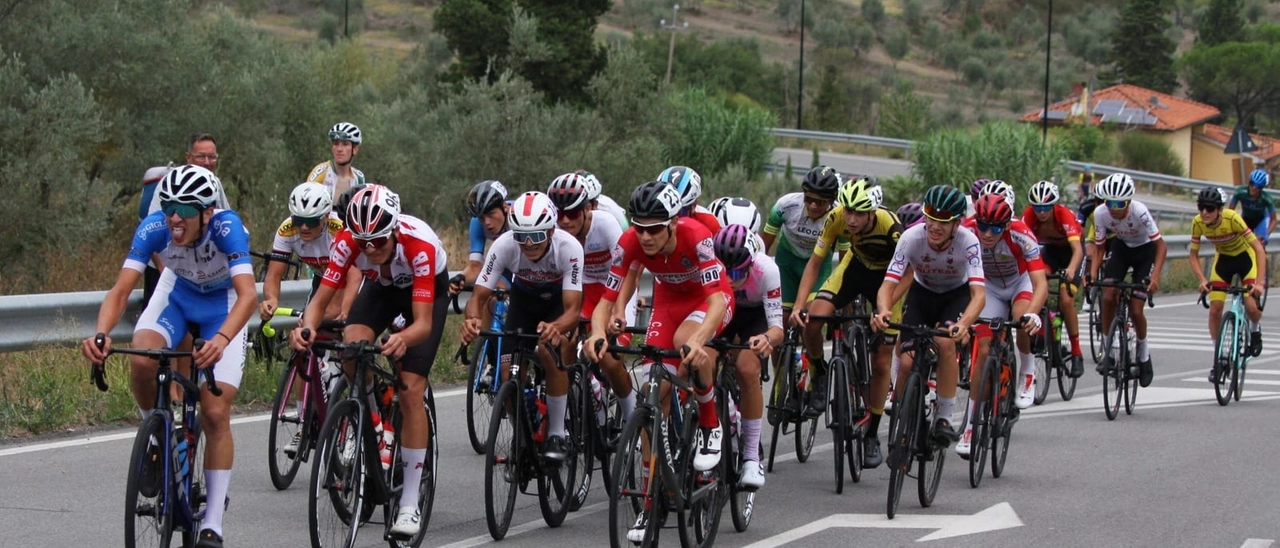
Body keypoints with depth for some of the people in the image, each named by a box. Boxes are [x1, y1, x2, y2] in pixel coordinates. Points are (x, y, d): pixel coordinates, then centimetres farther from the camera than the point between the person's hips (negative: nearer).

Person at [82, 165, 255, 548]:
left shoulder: (227, 227, -37)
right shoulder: (154, 228, -30)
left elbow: (247, 294, -48)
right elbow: (121, 290, -34)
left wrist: (221, 339, -65)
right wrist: (101, 334, -53)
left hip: (224, 304, -2)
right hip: (177, 293, 2)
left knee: (216, 414, -11)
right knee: (141, 360, -30)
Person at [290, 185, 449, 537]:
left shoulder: (419, 245, -40)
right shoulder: (348, 241, -32)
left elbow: (423, 323, -41)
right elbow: (321, 299, -30)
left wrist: (402, 339, -63)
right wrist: (307, 327, -52)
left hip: (429, 290, -3)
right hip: (382, 286, 3)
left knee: (411, 390, -16)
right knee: (351, 346, -29)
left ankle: (410, 504, -10)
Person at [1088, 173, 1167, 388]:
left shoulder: (1139, 212, -34)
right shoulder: (1101, 214, -24)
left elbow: (1160, 245, -27)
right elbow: (1098, 246, -10)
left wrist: (1155, 276, -38)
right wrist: (1093, 273, -25)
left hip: (1145, 251, -3)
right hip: (1120, 248, 3)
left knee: (1135, 309, -11)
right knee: (1108, 297, -19)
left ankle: (1144, 355, 14)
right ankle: (1108, 351, -4)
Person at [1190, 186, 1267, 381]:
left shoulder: (1232, 219, -34)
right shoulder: (1198, 223, -23)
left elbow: (1259, 249, -32)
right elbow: (1193, 255, -11)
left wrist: (1259, 282, -39)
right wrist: (1202, 280, -28)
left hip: (1245, 257, -3)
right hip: (1223, 259, 3)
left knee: (1251, 307, -18)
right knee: (1215, 309, -10)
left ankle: (1255, 330, 18)